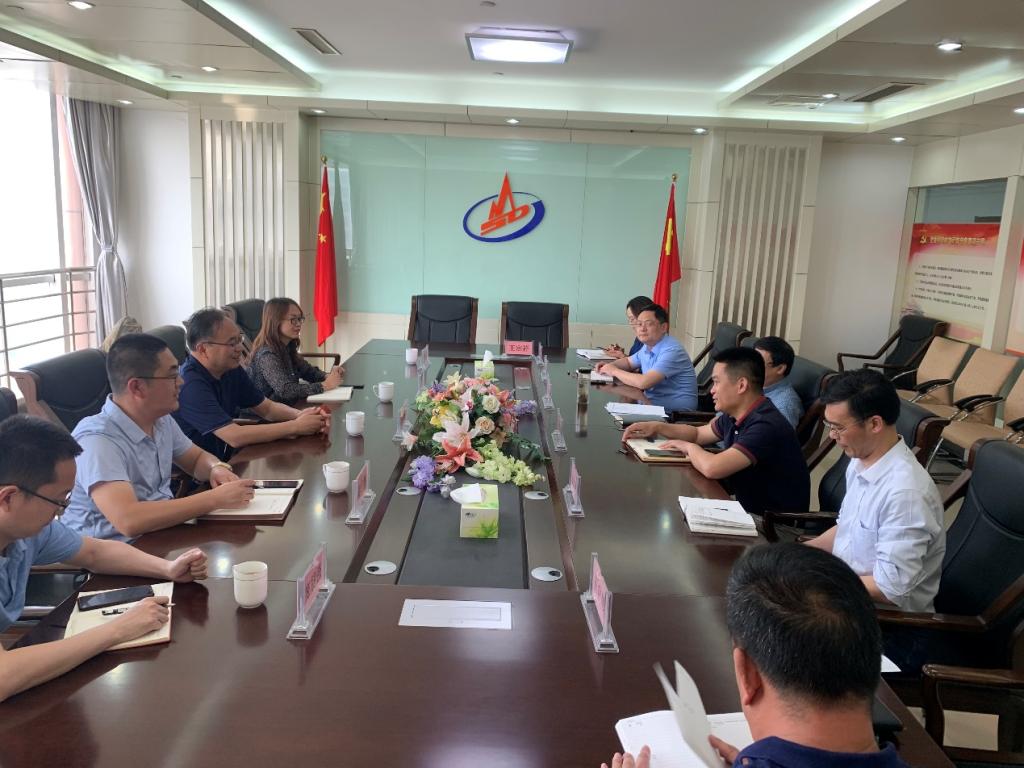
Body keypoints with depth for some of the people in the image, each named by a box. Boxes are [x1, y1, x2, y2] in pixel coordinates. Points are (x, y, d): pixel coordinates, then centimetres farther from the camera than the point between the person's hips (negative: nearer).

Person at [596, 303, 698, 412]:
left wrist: (615, 371, -14)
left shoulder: (671, 351, -21)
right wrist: (610, 365, 6)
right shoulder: (648, 347, 7)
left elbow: (643, 382, -29)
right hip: (651, 402, 7)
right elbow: (628, 362, 27)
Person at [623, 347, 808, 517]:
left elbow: (711, 468, -36)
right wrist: (657, 427, 3)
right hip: (748, 510, 7)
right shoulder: (735, 416, 1)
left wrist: (689, 447, -15)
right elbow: (698, 433, 19)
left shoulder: (766, 425, -27)